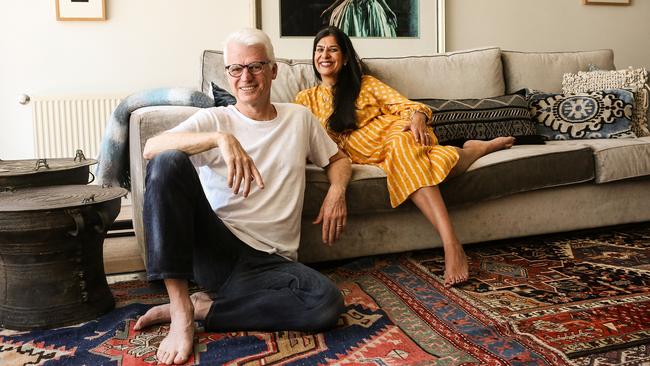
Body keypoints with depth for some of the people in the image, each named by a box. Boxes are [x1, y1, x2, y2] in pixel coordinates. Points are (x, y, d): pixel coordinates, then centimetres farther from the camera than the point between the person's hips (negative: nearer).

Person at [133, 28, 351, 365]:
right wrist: (221, 138, -29)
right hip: (216, 248, -1)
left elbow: (338, 159, 26)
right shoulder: (214, 119, 4)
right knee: (169, 162, -26)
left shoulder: (300, 117, 14)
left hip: (271, 261, 2)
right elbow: (151, 148, -13)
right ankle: (180, 312, -25)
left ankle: (201, 306, -14)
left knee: (328, 304, -30)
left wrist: (336, 191, 2)